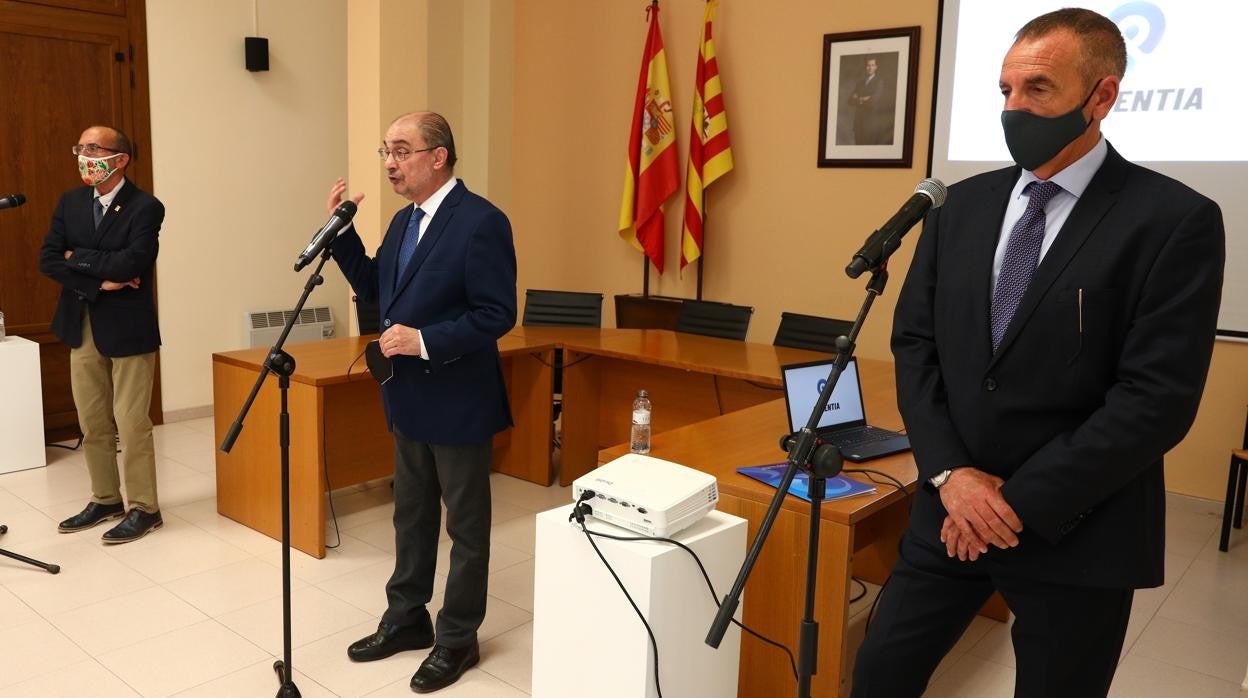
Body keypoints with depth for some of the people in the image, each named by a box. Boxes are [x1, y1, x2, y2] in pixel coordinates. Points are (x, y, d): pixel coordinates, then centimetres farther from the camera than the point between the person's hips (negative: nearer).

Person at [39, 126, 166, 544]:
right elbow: (48, 261, 0)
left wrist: (78, 258, -11)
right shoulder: (70, 203, 8)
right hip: (82, 329, 6)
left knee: (132, 425, 0)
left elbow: (131, 262, -24)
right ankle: (105, 501, 28)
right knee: (92, 424, 14)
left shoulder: (145, 207, -10)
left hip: (127, 329, -6)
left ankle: (144, 509, 12)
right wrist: (99, 282, -13)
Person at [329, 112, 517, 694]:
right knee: (411, 515, 20)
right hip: (409, 400, 9)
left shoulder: (481, 222, -18)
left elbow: (498, 314, -21)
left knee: (465, 525, 8)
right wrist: (341, 230, 4)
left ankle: (458, 638, 23)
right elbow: (374, 288, 14)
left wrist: (425, 340, -27)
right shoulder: (403, 220, 9)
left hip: (457, 402, -9)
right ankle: (406, 619, 37)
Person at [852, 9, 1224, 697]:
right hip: (951, 509, 4)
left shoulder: (1176, 220, -9)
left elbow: (1159, 397, -15)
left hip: (1074, 529, -3)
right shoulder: (964, 204, 5)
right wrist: (949, 473, -10)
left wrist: (1021, 500, -16)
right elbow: (914, 342, 3)